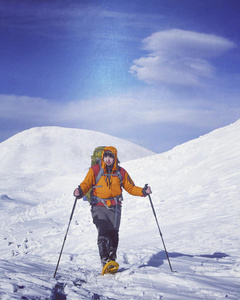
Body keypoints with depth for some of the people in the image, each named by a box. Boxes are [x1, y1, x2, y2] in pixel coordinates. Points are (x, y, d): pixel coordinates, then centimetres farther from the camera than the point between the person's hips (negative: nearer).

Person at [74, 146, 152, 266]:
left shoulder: (121, 172, 7)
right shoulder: (95, 170, 0)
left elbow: (130, 188, 13)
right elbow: (86, 184, -5)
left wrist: (143, 191, -4)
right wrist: (80, 192, -26)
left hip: (114, 207, 2)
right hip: (99, 207, -2)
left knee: (113, 234, 0)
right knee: (103, 231, -21)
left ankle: (112, 260, 19)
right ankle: (104, 259, -17)